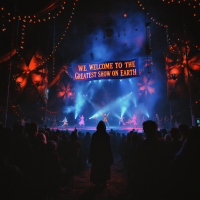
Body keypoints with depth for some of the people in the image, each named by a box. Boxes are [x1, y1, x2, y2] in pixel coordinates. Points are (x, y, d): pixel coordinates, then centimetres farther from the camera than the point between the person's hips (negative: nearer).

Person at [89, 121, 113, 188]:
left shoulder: (94, 135, -9)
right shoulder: (106, 135, -11)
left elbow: (92, 146, -5)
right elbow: (109, 146, -7)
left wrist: (91, 157, 4)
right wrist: (110, 157, 2)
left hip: (96, 155, 1)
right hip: (105, 155, 0)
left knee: (96, 169, 13)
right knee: (104, 169, 14)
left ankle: (97, 183, 20)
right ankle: (104, 183, 18)